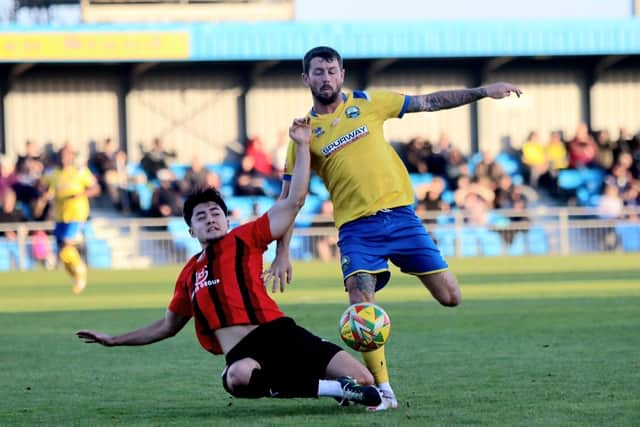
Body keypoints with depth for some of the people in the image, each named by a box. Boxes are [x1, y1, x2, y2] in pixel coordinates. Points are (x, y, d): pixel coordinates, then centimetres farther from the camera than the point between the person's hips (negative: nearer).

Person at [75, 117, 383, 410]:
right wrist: (113, 340, 38)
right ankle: (333, 388, -31)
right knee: (237, 378, -41)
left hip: (281, 334, -1)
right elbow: (168, 326, 38)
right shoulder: (189, 274, 24)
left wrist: (302, 146, 1)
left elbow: (295, 201, 7)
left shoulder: (245, 239, 13)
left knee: (363, 379, -26)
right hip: (243, 355, 1)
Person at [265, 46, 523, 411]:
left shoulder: (366, 103, 7)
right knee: (361, 308, -21)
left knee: (450, 298, -3)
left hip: (400, 214, 2)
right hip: (357, 227, -2)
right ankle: (383, 390, -8)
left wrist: (482, 92, 8)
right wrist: (282, 254, 0)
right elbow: (288, 199, 6)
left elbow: (428, 103, 12)